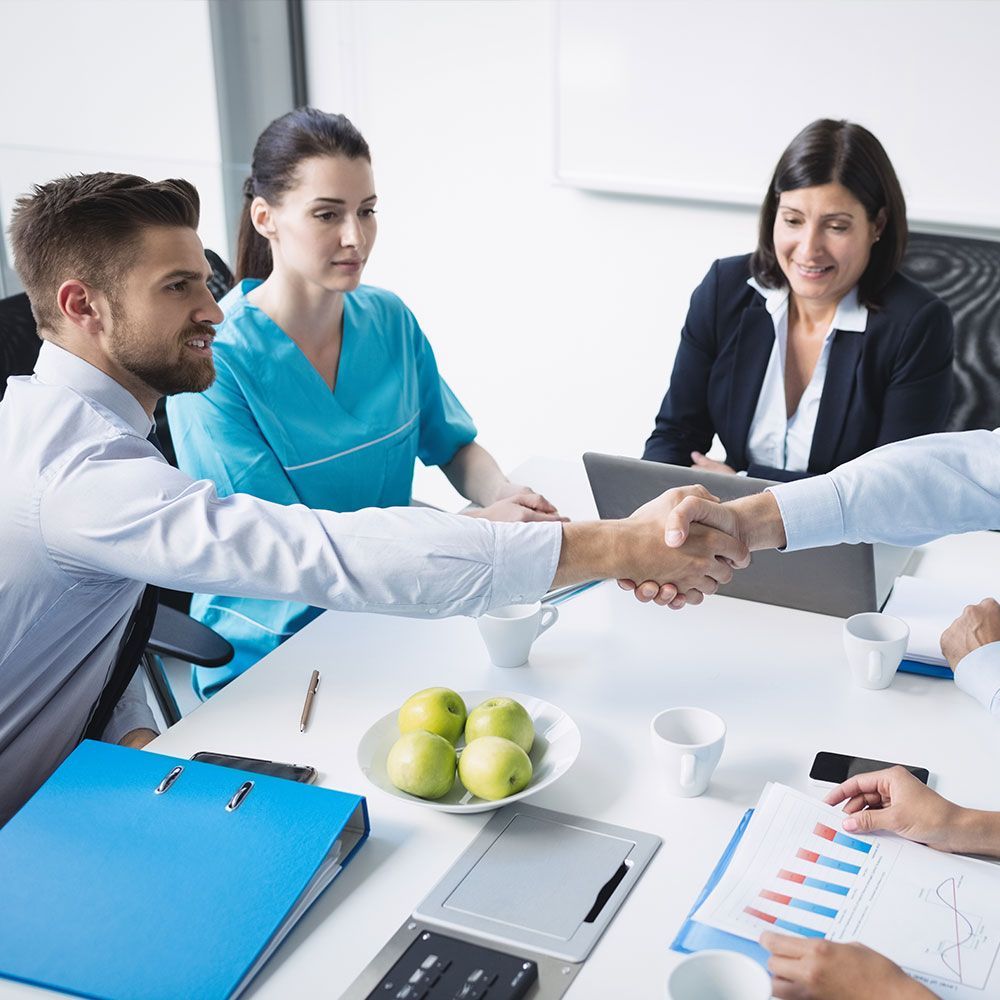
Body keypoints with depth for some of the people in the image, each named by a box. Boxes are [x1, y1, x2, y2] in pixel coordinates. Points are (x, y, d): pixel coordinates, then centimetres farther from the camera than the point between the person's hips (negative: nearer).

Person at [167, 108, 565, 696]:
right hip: (267, 657, -5)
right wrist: (473, 527, -26)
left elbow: (453, 446, 13)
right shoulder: (211, 360, -17)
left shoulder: (389, 319, 3)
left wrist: (506, 494, -12)